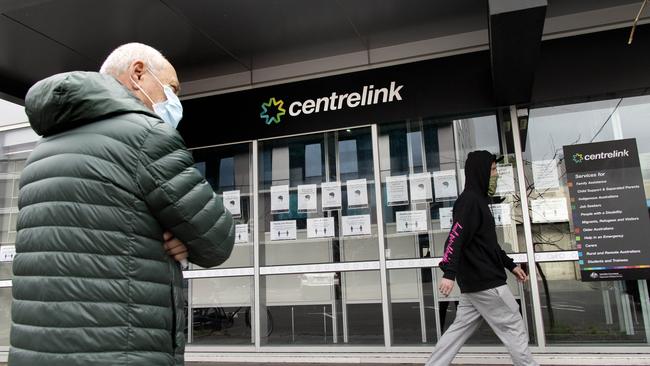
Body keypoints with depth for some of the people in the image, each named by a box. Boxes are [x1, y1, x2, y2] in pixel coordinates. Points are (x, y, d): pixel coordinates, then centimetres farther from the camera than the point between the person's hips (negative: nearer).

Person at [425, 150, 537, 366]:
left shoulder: (478, 200, 20)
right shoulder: (470, 200, -13)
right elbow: (456, 237, -26)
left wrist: (510, 265, 26)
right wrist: (449, 273, -35)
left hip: (475, 281, 10)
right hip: (485, 281, -10)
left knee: (459, 329, 10)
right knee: (514, 328, 2)